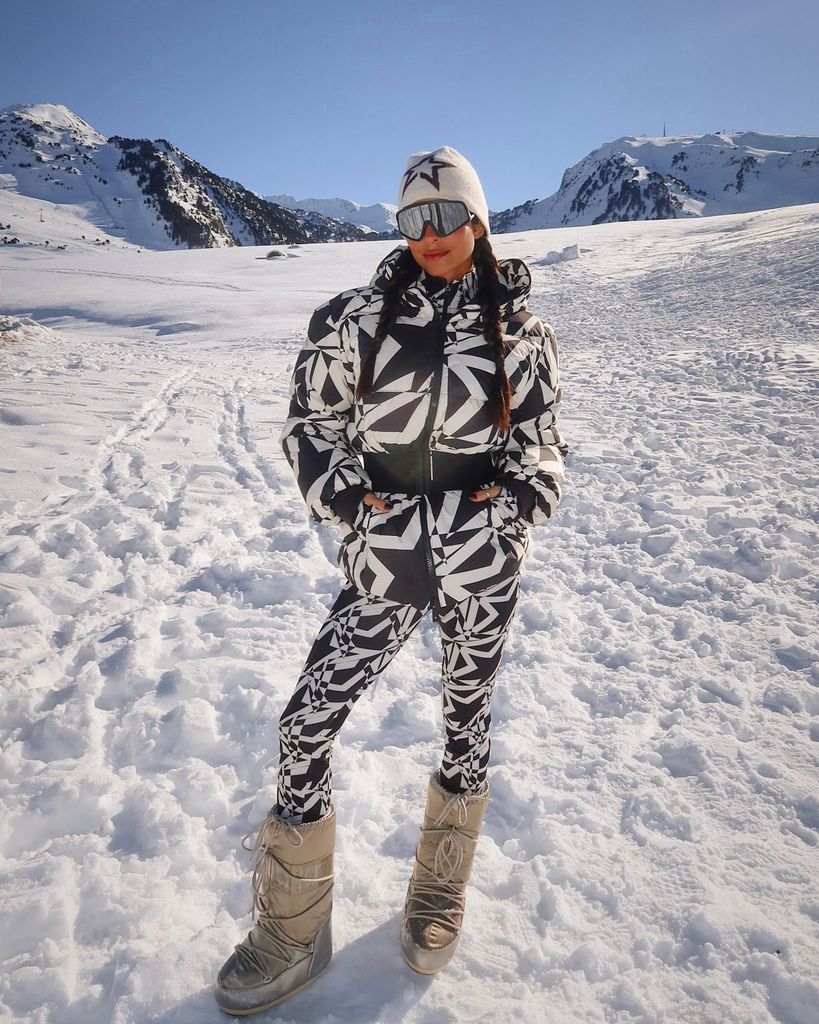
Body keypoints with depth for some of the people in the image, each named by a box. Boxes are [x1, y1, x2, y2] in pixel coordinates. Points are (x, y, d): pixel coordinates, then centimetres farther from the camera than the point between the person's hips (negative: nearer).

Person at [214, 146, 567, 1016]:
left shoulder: (519, 331, 1)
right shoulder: (359, 319, -2)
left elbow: (542, 446, 9)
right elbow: (309, 422, 5)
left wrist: (512, 504, -5)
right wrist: (346, 498, -6)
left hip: (483, 566, 1)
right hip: (387, 562, 0)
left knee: (466, 724, 15)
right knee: (306, 725, -2)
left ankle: (438, 896, 44)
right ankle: (293, 936, 23)